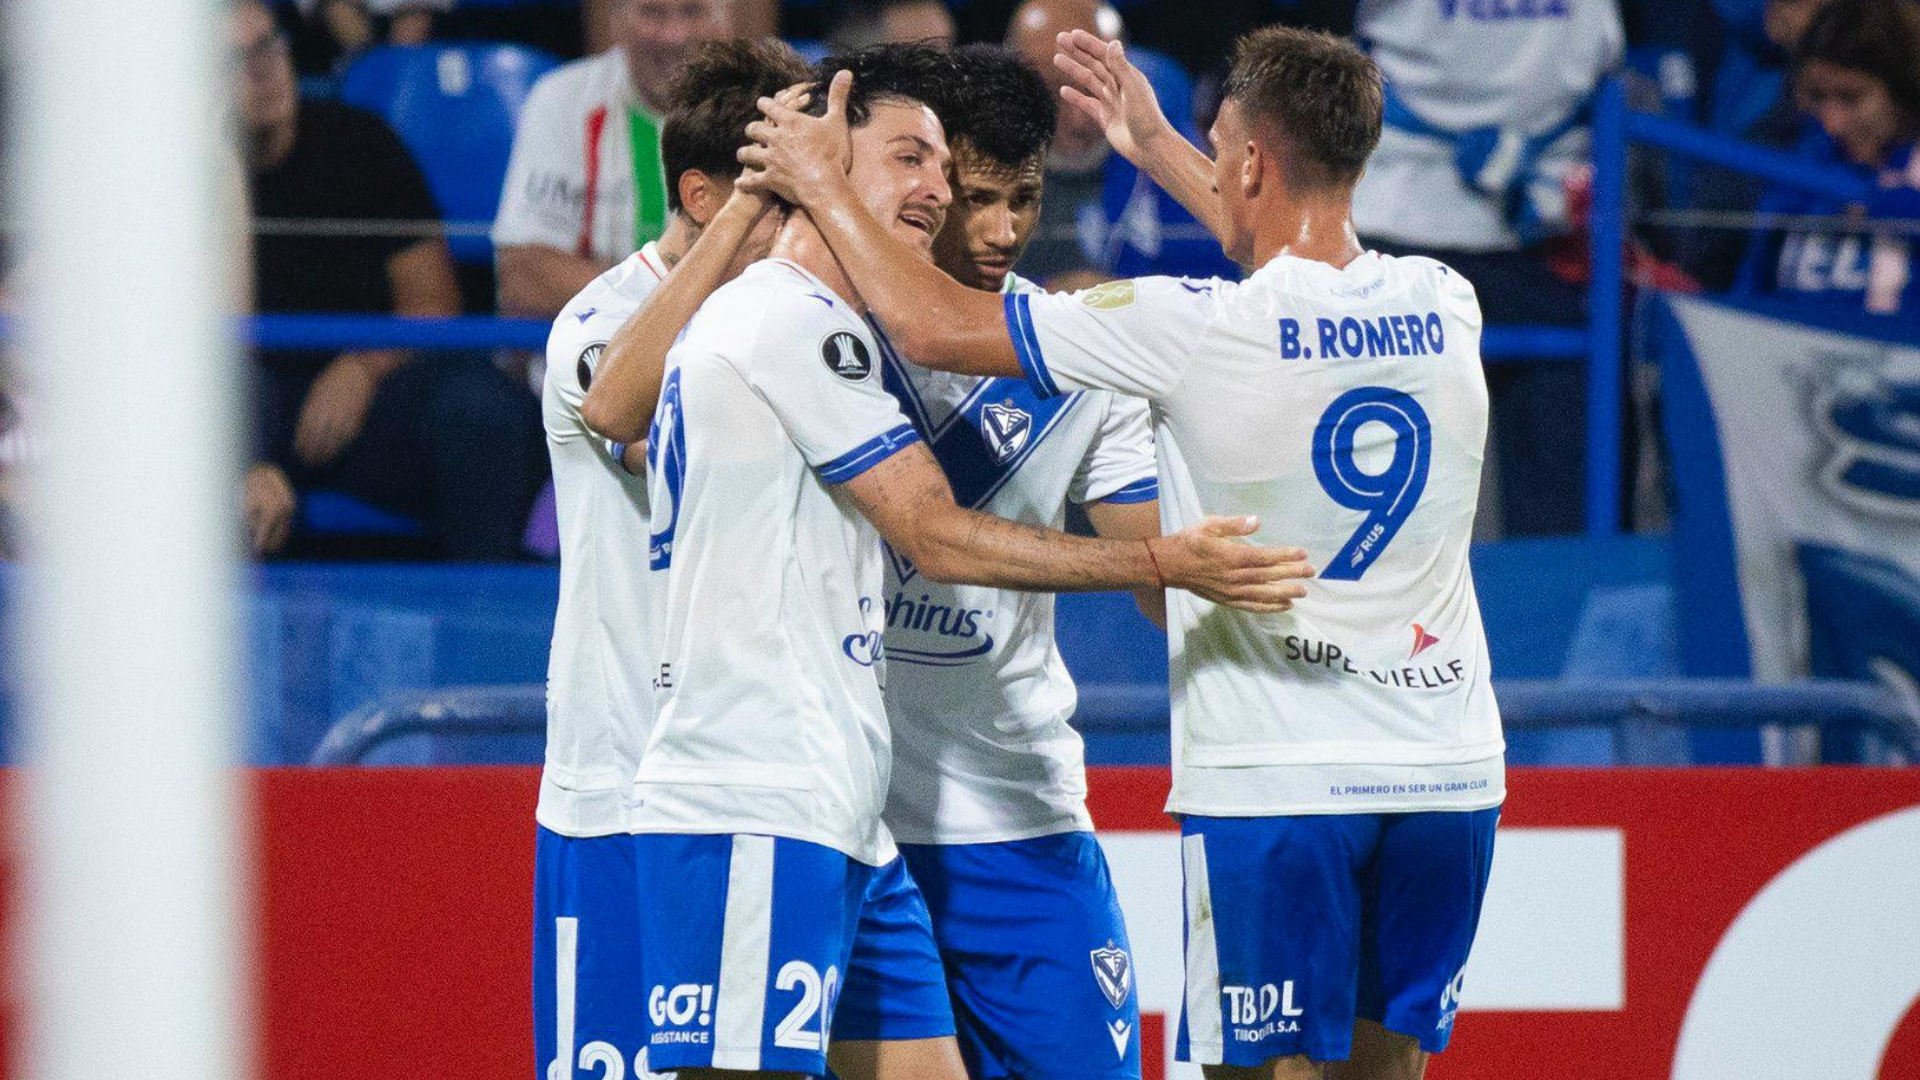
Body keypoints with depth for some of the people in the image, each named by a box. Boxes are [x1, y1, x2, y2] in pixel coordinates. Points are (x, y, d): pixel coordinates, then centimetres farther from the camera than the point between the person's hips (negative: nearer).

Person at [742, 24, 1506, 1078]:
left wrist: (824, 184, 9)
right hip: (1449, 765, 5)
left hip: (1275, 781, -5)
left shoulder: (1193, 328, -13)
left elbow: (933, 324, -6)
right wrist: (1154, 148, 36)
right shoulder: (1440, 305, 4)